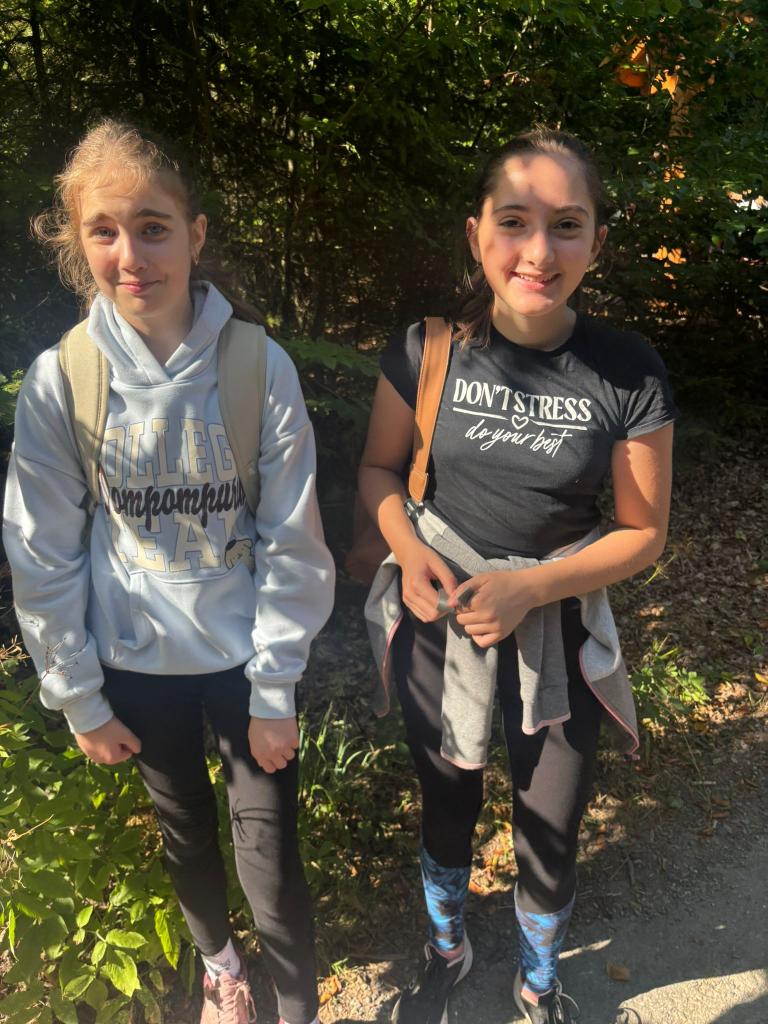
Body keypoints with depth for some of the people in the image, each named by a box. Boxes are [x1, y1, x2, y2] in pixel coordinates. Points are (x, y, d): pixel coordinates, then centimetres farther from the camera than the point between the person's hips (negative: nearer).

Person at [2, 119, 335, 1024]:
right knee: (184, 828, 24)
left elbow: (292, 547, -11)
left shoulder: (259, 368, -16)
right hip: (135, 660, 2)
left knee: (269, 854, 7)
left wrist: (275, 693, -8)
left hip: (245, 653, -1)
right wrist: (78, 699, -1)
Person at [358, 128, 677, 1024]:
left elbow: (644, 531, -8)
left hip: (556, 630, -1)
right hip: (437, 620, 1)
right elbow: (379, 467, 1)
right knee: (445, 809, 24)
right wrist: (408, 549, -18)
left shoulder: (629, 375, -16)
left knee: (550, 839, 17)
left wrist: (529, 588, -20)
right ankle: (446, 952, 56)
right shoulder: (429, 350, -13)